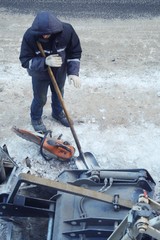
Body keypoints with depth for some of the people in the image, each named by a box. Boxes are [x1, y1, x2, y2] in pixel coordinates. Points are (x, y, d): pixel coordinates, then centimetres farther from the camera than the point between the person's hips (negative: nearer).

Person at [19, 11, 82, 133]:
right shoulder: (30, 35, -33)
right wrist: (45, 62, -41)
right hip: (40, 73, -2)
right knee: (40, 98, 15)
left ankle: (58, 113, 55)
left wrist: (73, 72, -24)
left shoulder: (67, 30, -29)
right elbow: (25, 60, -25)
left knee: (59, 93, 25)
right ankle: (36, 119, 45)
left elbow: (75, 52, -14)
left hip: (60, 71, 3)